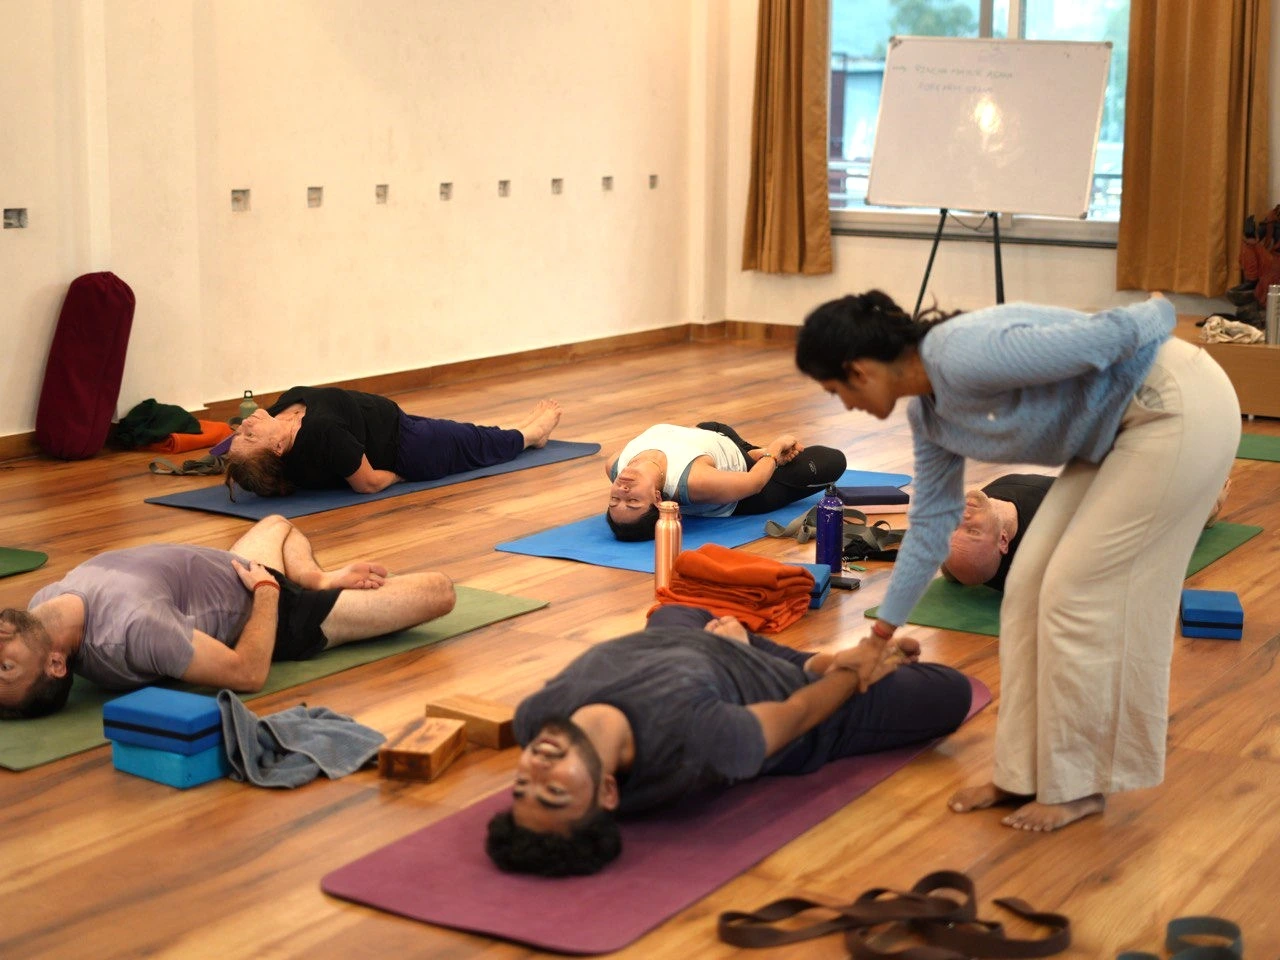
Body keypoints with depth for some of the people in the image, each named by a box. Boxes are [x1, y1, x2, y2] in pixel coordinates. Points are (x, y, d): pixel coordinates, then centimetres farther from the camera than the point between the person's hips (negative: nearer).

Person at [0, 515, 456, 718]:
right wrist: (267, 588, -20)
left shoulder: (44, 602, -24)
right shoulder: (132, 628, -47)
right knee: (438, 590, 4)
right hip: (276, 614, -7)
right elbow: (249, 672, -37)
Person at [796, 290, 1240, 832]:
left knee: (1077, 593, -5)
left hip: (1180, 409, -8)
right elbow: (931, 523, 13)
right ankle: (1025, 772, 16)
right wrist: (881, 634, 19)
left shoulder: (963, 357, -26)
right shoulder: (929, 413, 3)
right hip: (1118, 426, 8)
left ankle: (1077, 785, 10)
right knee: (1032, 584, 5)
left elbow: (1104, 337, -24)